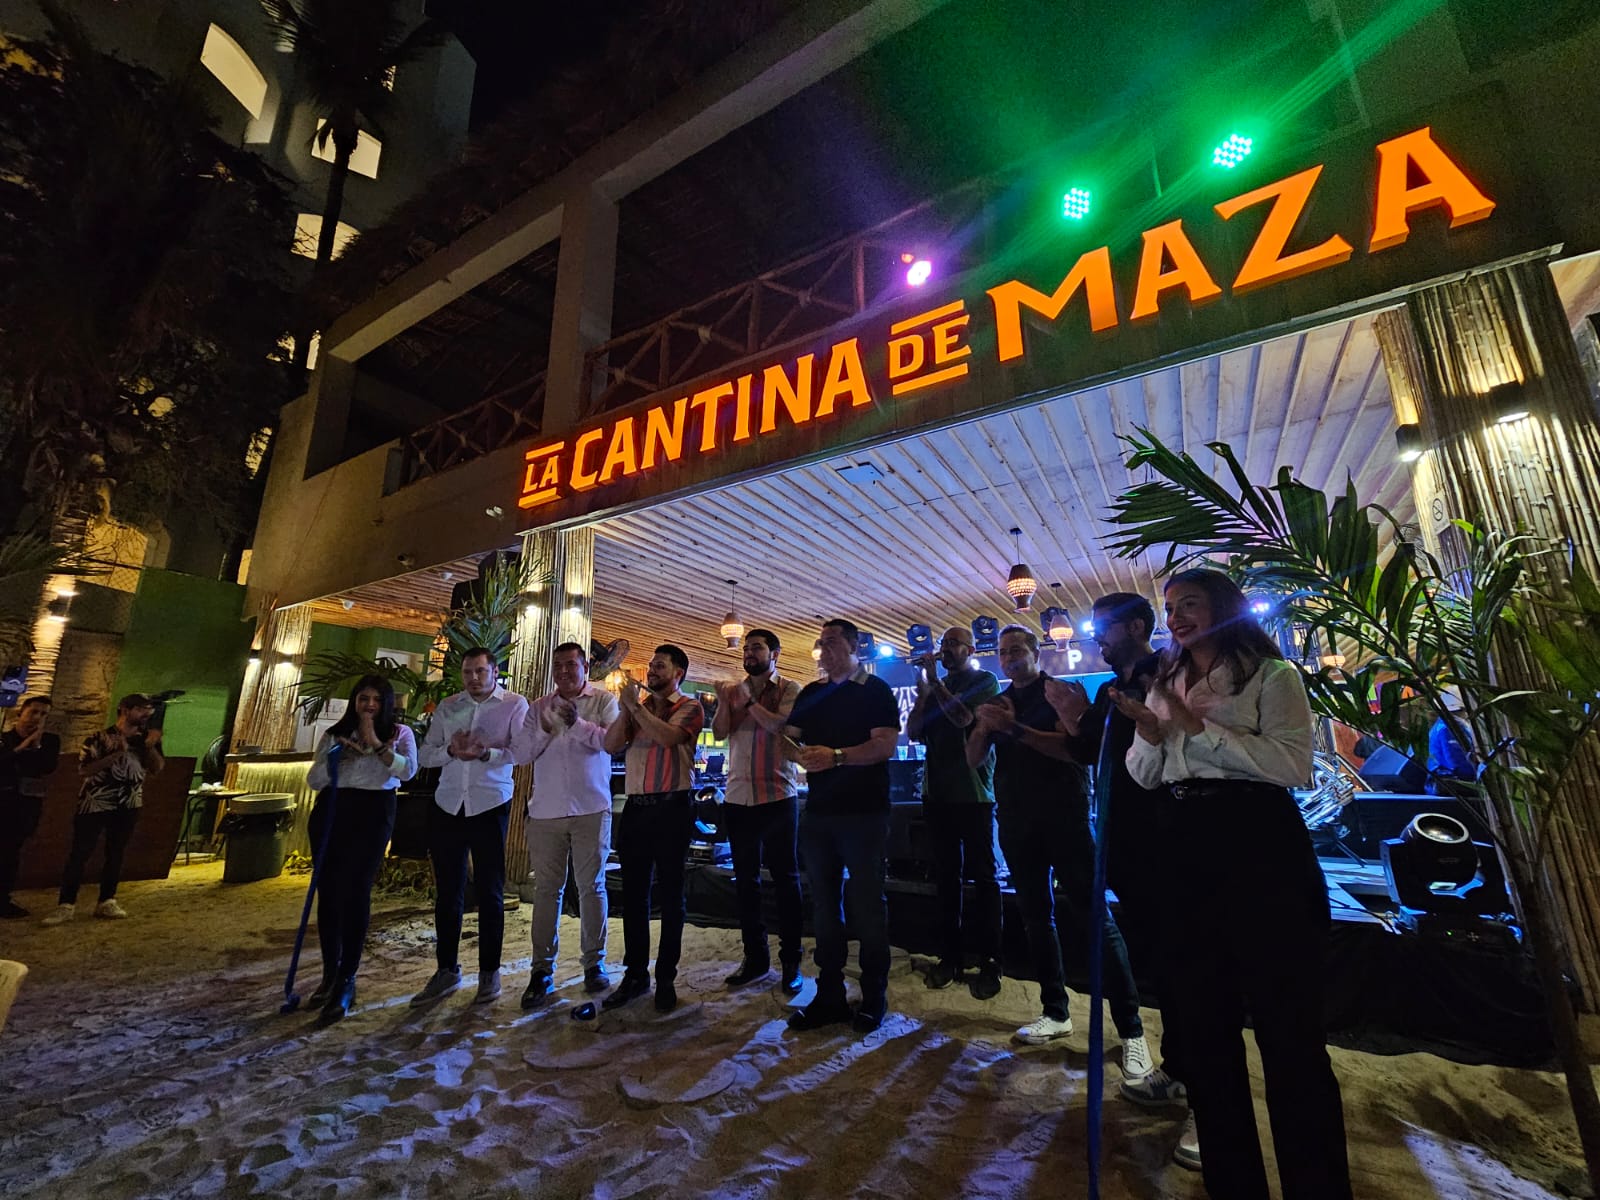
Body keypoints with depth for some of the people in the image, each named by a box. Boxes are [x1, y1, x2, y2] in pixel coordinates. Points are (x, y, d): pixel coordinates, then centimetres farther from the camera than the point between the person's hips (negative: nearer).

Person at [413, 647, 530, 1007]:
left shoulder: (514, 704, -4)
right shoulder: (447, 706, 8)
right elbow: (425, 754, 4)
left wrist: (486, 753, -29)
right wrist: (451, 750, -15)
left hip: (490, 806, -4)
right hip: (447, 806, 4)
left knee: (490, 892, 7)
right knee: (447, 892, 13)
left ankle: (489, 972, 22)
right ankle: (446, 971, 29)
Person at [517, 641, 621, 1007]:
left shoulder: (604, 700, 1)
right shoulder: (538, 707, 10)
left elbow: (612, 741, -12)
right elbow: (522, 754, 5)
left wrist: (578, 723, -25)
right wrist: (543, 732, -12)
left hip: (591, 810, -2)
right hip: (545, 812, 2)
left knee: (592, 887, 7)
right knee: (546, 889, 7)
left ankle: (594, 963, 21)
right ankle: (542, 969, 18)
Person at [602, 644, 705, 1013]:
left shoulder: (689, 707, -2)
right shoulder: (637, 708, 14)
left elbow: (667, 736, -21)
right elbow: (610, 745, 3)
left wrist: (635, 705, -14)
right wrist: (625, 708, -6)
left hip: (671, 808, -5)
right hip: (636, 807, 5)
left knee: (670, 893, 6)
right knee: (634, 893, 12)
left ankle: (666, 978, 18)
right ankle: (635, 974, 25)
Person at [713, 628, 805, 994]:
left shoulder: (790, 689, -2)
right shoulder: (733, 690, 10)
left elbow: (783, 726, -17)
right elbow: (720, 731, -1)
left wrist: (749, 702, -12)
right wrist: (724, 699, -15)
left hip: (779, 796, -4)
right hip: (739, 797, 4)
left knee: (786, 878, 5)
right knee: (745, 880, 13)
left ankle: (791, 960, 19)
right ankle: (755, 957, 28)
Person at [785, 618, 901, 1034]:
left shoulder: (875, 691, -5)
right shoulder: (810, 693, 11)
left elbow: (886, 744, -17)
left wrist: (837, 756, -26)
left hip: (864, 813, -5)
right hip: (819, 812, 6)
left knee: (866, 903, 4)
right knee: (824, 902, 13)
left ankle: (874, 999, 21)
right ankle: (829, 996, 26)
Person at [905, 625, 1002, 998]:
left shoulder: (985, 681, -1)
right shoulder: (935, 687, 13)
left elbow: (964, 718, -18)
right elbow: (913, 733, 4)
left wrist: (934, 681, -11)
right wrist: (923, 689, -4)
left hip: (974, 793, -5)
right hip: (937, 793, 5)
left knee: (983, 876, 4)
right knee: (946, 876, 11)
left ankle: (989, 962, 14)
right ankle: (950, 956, 22)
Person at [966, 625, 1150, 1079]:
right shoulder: (997, 703, 11)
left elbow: (1072, 748, -17)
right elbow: (973, 759, 3)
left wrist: (1015, 728, -28)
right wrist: (983, 726, -16)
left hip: (1064, 818, -5)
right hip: (1017, 823, 5)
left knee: (1092, 917, -6)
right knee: (1036, 916, 12)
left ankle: (1131, 1029, 4)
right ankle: (1055, 1012, 24)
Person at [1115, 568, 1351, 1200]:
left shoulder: (1271, 674, 0)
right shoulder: (1163, 685, 15)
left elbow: (1294, 765, -14)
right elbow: (1143, 777, 12)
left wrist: (1201, 728, -17)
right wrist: (1150, 735, -8)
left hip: (1257, 845, -5)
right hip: (1184, 854, 6)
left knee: (1287, 1022, 1)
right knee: (1204, 1019, 14)